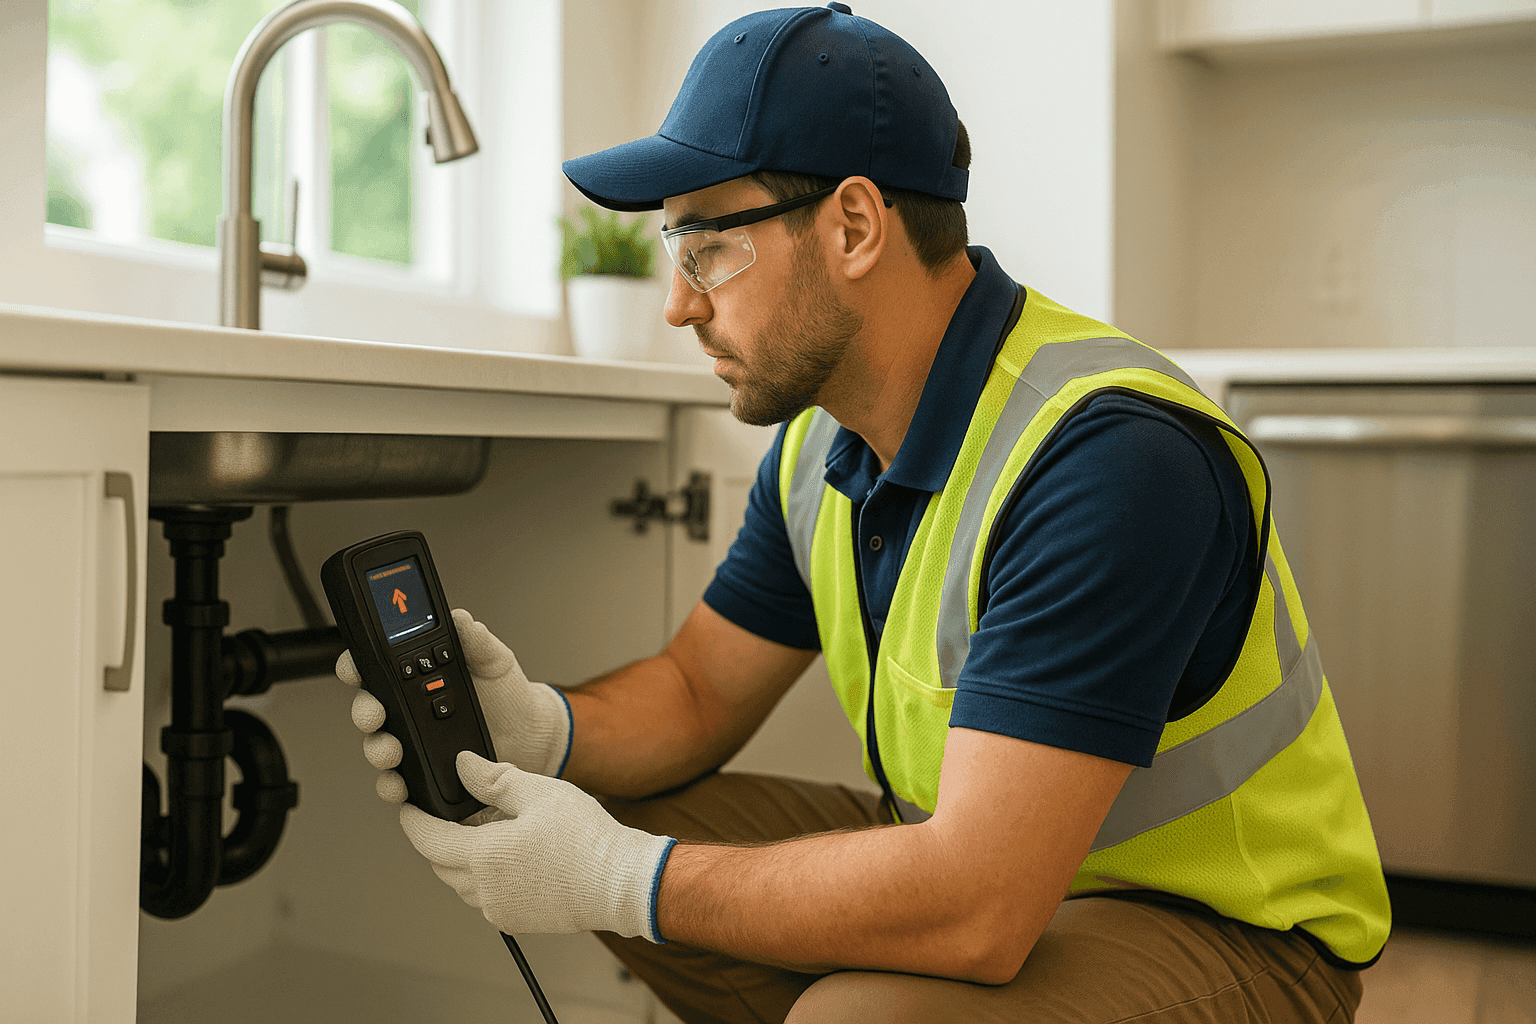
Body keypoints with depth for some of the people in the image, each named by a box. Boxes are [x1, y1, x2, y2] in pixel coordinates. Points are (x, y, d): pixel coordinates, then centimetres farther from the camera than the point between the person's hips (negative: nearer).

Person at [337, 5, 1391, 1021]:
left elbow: (975, 914, -33)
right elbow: (698, 693, 7)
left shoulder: (1106, 457, -29)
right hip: (979, 862, 7)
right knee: (626, 817, -3)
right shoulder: (827, 437, -1)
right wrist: (540, 729, -14)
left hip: (1225, 934, -7)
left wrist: (613, 879, -25)